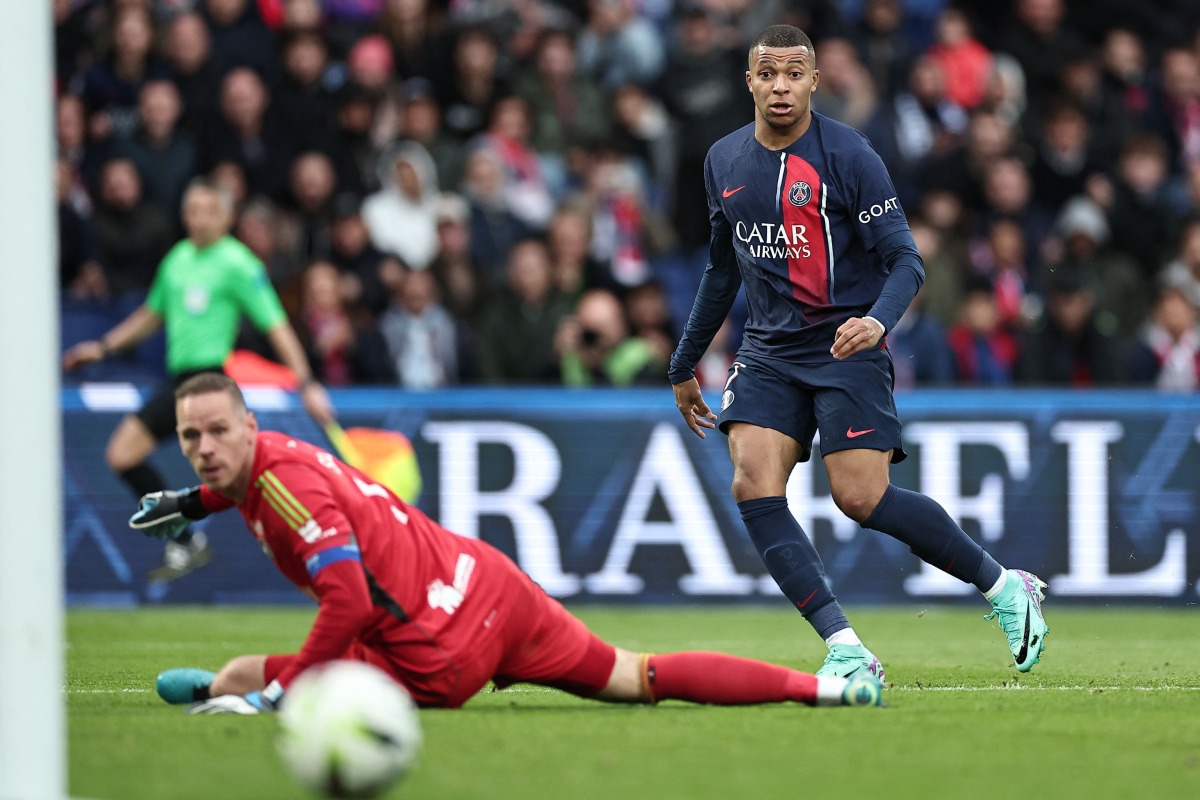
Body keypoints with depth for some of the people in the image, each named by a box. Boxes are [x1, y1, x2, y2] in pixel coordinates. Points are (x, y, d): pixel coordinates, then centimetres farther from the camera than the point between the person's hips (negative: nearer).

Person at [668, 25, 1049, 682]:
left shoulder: (848, 155, -8)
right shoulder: (723, 161, 10)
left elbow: (904, 260, -11)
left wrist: (878, 320, -31)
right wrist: (685, 364, 26)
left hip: (845, 347, -5)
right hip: (768, 353, 5)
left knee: (861, 498, -15)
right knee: (754, 487, -17)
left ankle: (1006, 587, 7)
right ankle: (846, 650, -19)